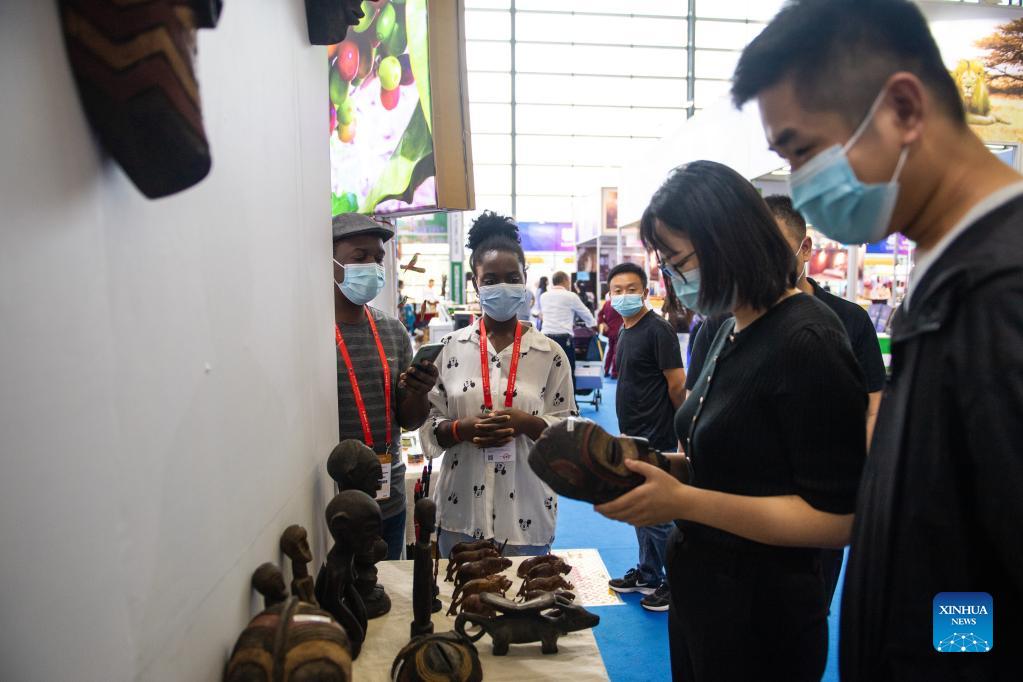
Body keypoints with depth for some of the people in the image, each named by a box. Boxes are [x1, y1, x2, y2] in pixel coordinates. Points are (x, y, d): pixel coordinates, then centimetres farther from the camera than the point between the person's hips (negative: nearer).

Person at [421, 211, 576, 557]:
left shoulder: (549, 353, -2)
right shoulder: (452, 348, 0)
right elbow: (430, 427, 3)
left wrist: (524, 422, -18)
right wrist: (463, 428, -16)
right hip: (462, 507, 1)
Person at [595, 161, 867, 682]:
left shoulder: (806, 343, -23)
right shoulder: (730, 331, 4)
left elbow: (839, 519, -23)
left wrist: (684, 501, -27)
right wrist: (651, 464, -3)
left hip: (759, 615, -8)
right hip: (699, 588, 8)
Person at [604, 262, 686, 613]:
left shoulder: (657, 330, -16)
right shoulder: (626, 331, 11)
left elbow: (678, 386, -16)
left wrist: (680, 429, -5)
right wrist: (627, 431, 16)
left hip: (656, 442, -9)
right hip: (633, 439, 9)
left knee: (657, 517, 0)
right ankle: (647, 574, 33)